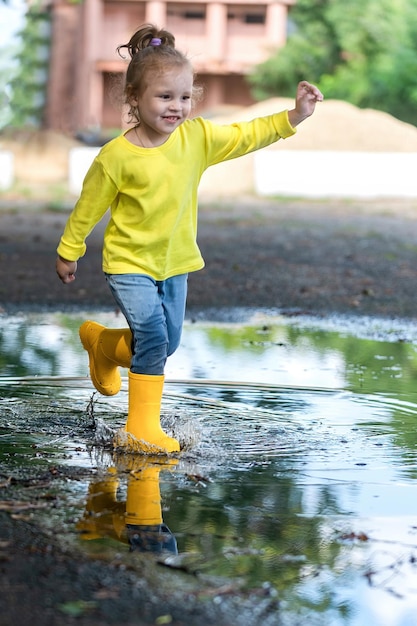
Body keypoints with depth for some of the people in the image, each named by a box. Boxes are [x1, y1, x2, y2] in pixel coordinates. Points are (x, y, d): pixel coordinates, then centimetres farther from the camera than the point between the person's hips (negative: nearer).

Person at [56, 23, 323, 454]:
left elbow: (247, 136, 0)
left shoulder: (197, 137, -6)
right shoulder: (118, 155, -17)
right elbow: (90, 205, -6)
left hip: (175, 263, 6)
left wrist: (294, 116, -11)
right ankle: (142, 427, -7)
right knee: (153, 336, -19)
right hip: (128, 262, -5)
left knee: (167, 344, 14)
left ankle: (99, 341, 42)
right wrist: (69, 251, 3)